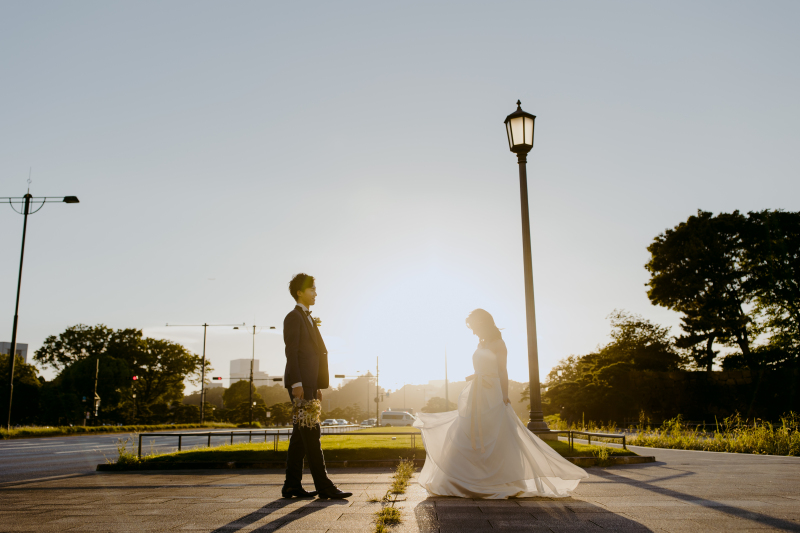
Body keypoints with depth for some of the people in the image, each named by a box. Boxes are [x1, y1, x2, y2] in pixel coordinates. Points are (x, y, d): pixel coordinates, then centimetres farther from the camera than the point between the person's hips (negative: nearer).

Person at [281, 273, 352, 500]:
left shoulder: (308, 318, 23)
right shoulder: (293, 317, -5)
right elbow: (291, 352, -13)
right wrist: (296, 384, -20)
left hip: (309, 383, 9)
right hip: (299, 383, -9)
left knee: (301, 434, 8)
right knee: (311, 433, -9)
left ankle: (292, 485, 12)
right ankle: (323, 486, -8)